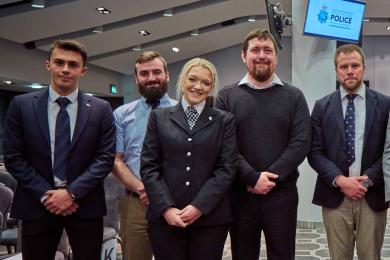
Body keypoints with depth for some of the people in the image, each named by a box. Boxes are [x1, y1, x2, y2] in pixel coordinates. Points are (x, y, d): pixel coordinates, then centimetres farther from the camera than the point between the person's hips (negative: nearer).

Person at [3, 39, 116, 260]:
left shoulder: (100, 109, 1)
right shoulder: (22, 105, 2)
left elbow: (106, 157, -3)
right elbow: (13, 157, 0)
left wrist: (72, 192, -13)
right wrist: (45, 194, -10)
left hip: (85, 205, 0)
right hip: (37, 205, 0)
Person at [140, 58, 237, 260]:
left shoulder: (224, 121, 6)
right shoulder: (159, 117, 8)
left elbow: (227, 168, -1)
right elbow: (149, 166, 2)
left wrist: (200, 206, -11)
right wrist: (166, 207, -9)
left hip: (210, 216, 0)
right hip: (165, 216, 1)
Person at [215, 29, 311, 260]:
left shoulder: (294, 96, 6)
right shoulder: (227, 96, 5)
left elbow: (301, 143, -4)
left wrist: (271, 177, -14)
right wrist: (253, 178, -14)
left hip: (282, 193, 0)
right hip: (240, 194, 0)